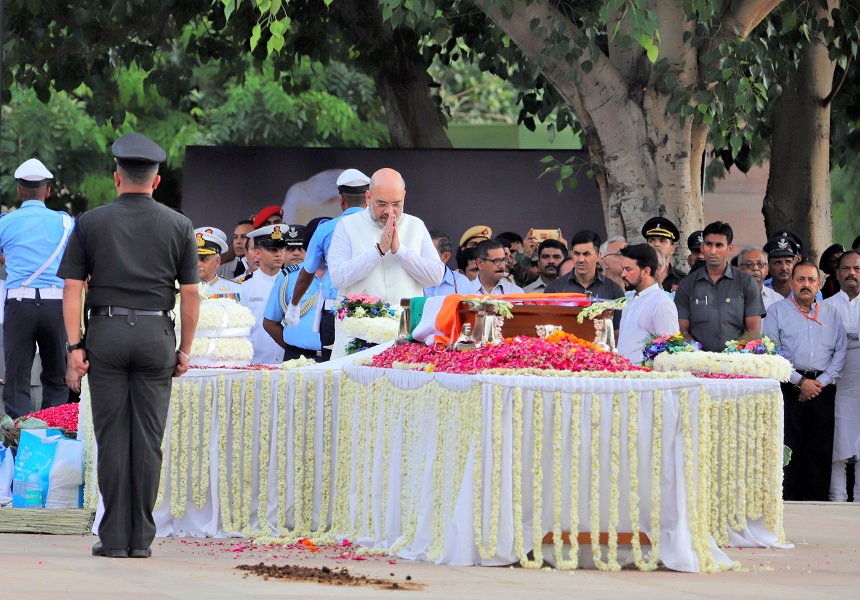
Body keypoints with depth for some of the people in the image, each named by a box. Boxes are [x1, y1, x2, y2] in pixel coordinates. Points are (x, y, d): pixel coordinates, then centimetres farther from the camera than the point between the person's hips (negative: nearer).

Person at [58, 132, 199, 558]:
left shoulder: (90, 223, 4)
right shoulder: (178, 226, 6)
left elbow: (72, 289, -2)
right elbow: (190, 294, 3)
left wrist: (75, 347, -2)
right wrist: (185, 349, 9)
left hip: (106, 332, 0)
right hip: (156, 335, 1)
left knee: (112, 436, 1)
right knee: (149, 438, 3)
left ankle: (113, 538, 0)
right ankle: (141, 538, 4)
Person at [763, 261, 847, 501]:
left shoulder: (831, 314, 16)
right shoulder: (778, 311, 6)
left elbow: (840, 351, 9)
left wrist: (822, 381, -5)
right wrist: (800, 382, -10)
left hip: (823, 389, 3)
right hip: (790, 388, -3)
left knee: (821, 449, 1)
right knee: (788, 449, -7)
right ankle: (787, 505, -6)